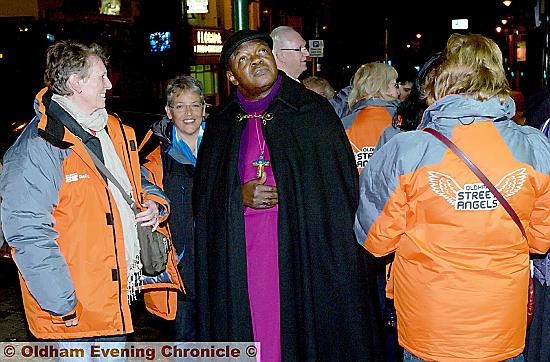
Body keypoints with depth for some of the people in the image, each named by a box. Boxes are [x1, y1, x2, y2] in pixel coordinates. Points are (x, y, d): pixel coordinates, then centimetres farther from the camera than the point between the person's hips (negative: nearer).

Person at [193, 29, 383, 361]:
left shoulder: (313, 110, 1)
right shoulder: (220, 125, 10)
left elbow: (344, 186, -1)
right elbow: (204, 197, 13)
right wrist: (240, 196, -7)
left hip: (306, 256, -2)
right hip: (242, 263, 3)